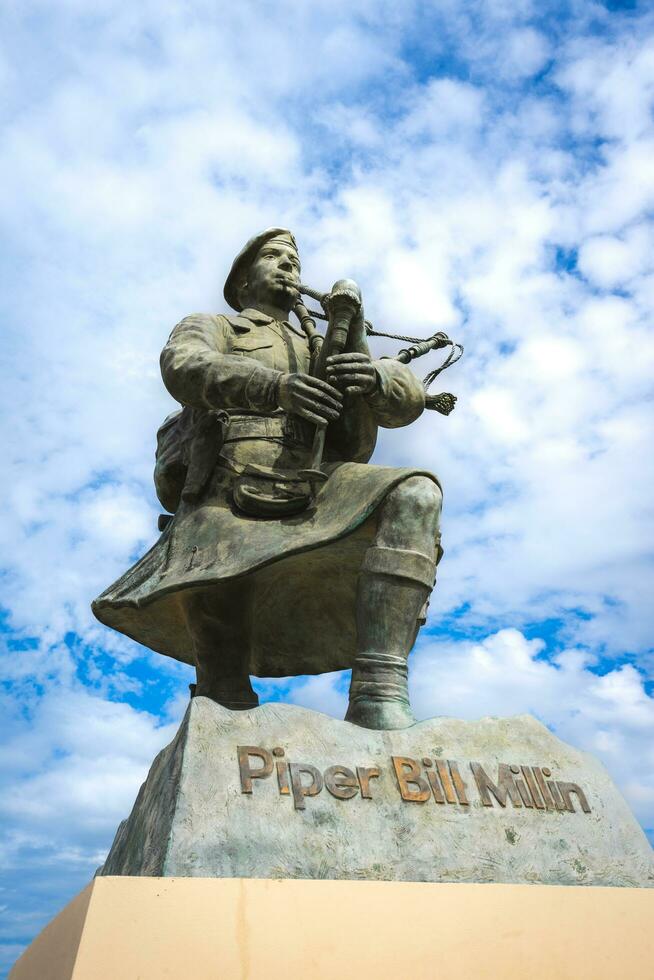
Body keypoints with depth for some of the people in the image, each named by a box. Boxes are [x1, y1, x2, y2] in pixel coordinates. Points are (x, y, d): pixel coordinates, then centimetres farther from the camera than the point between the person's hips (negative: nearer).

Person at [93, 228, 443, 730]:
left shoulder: (324, 351, 31)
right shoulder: (207, 328, 23)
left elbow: (407, 399, 14)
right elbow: (184, 368, -5)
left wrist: (374, 376, -12)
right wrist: (274, 386, -25)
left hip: (313, 495, 3)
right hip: (229, 496, -2)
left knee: (414, 495, -26)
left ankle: (379, 696, -32)